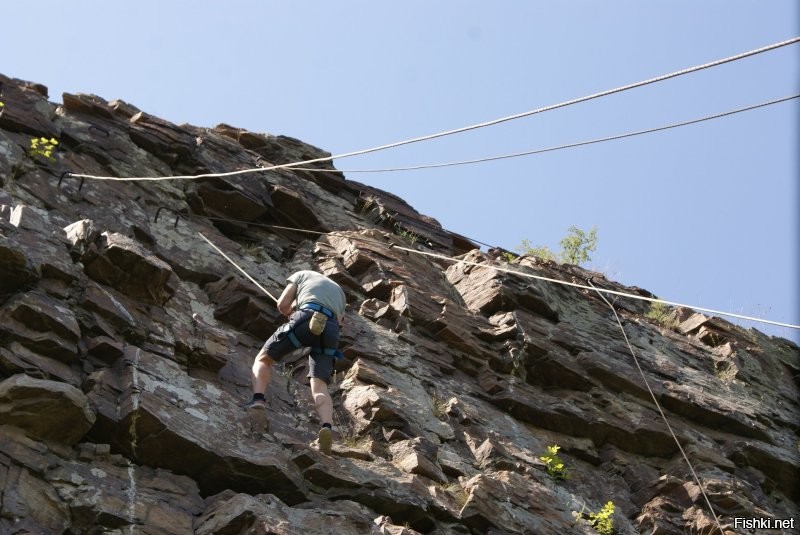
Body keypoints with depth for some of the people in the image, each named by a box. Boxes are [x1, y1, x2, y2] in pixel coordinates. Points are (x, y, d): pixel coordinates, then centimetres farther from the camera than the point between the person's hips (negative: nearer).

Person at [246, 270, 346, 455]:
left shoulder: (303, 274, 30)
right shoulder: (339, 291, 41)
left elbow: (282, 305, 18)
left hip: (306, 318, -3)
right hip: (331, 332, 3)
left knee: (263, 359, 12)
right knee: (320, 386, -6)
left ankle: (258, 401, -15)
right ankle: (327, 426, -34)